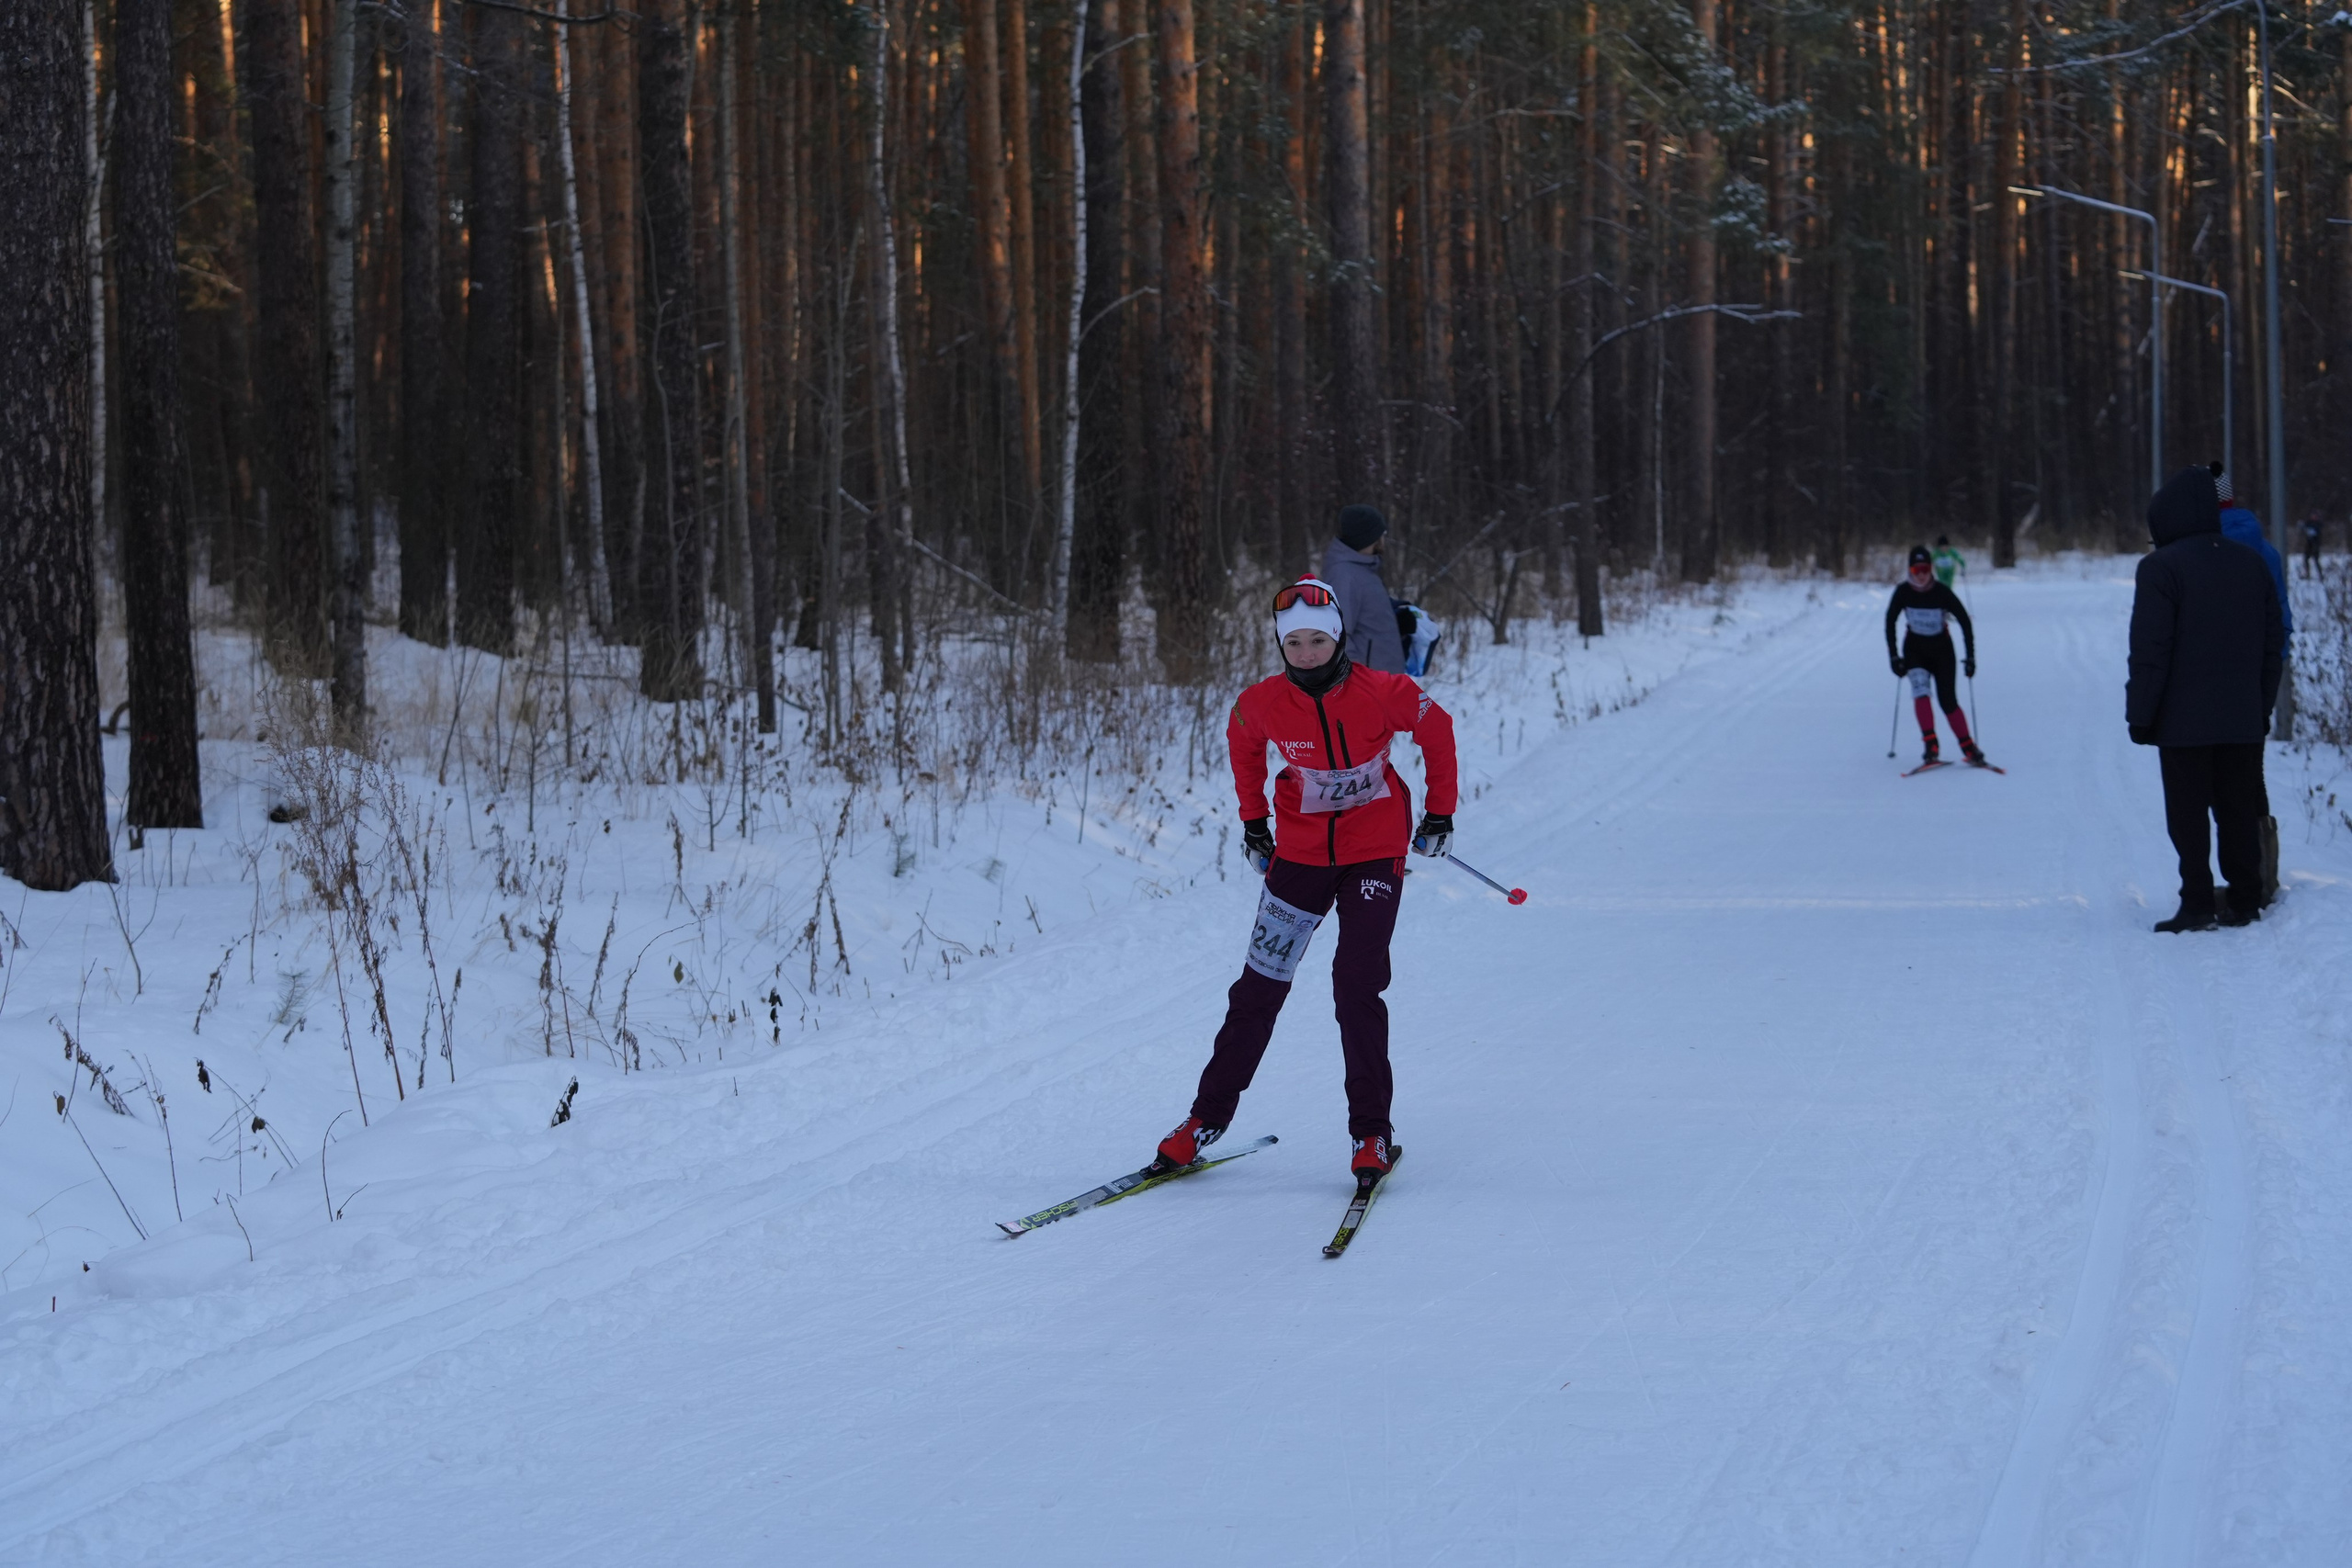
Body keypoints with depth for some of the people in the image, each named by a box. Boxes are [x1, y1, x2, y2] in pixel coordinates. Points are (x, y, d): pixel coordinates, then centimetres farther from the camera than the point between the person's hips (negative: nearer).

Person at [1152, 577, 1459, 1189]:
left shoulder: (1380, 694, -18)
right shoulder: (1263, 703, -12)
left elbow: (1436, 727, 1)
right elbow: (1243, 742, 12)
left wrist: (1440, 812, 5)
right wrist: (1252, 819, 15)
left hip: (1376, 852, -2)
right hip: (1300, 853, 2)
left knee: (1356, 984, -12)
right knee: (1260, 984, 2)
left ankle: (1371, 1131, -2)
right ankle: (1209, 1115, 13)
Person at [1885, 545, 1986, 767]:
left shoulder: (1942, 592, -21)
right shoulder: (1903, 592, -16)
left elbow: (1965, 622, -13)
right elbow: (1890, 621, -3)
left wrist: (1970, 656, -15)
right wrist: (1894, 656, -6)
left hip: (1941, 648, -1)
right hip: (1915, 648, 1)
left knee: (1948, 701, -5)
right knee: (1920, 689, -23)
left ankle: (1969, 749, 8)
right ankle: (1930, 747, -25)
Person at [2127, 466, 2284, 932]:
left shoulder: (2162, 567, -11)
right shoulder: (2251, 563, 10)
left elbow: (2150, 649, -14)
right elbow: (2273, 642, 13)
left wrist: (2140, 713, -8)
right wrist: (2263, 704, 19)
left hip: (2183, 719, -6)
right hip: (2243, 719, 6)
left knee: (2187, 814, -1)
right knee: (2239, 810, 10)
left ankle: (2198, 904, -4)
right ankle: (2246, 901, 11)